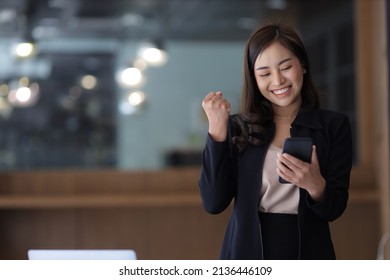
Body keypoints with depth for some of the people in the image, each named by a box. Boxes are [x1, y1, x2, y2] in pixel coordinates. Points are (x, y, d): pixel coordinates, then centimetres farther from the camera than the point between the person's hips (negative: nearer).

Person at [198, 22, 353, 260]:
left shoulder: (334, 125, -2)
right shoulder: (238, 128, -1)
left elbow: (334, 209, -7)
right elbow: (214, 203, -10)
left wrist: (315, 186, -27)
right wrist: (217, 131, -15)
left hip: (307, 254, 0)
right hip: (247, 253, 0)